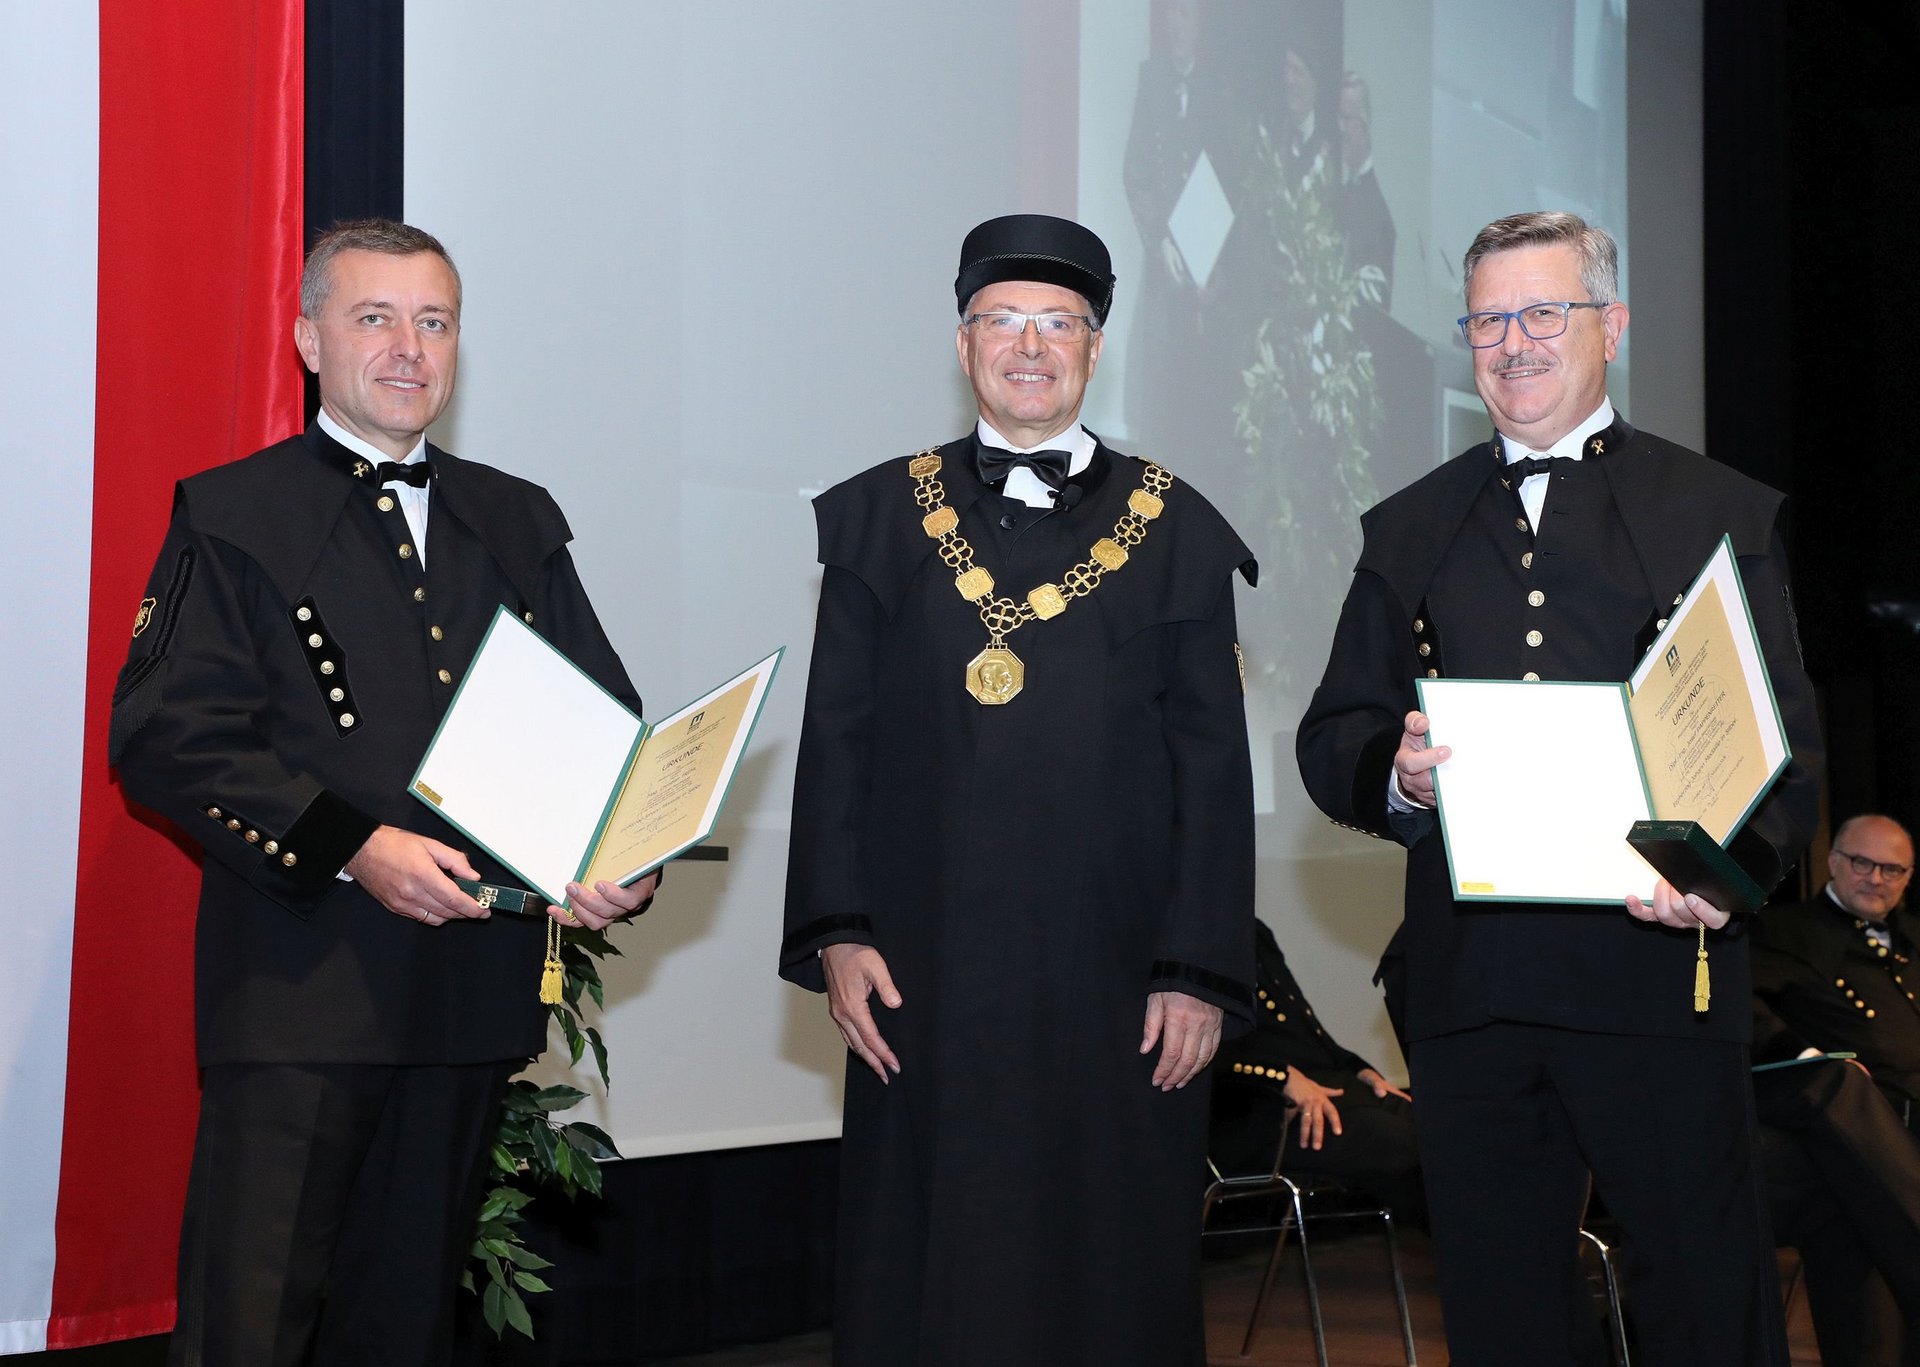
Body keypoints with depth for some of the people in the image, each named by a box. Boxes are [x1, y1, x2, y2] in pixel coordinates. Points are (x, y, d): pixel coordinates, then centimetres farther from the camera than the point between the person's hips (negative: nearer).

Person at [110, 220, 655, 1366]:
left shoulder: (518, 523, 17)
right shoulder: (232, 517, 2)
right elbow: (166, 734, -8)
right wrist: (352, 846, -19)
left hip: (476, 984, 5)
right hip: (298, 991, -4)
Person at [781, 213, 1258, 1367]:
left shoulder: (1176, 530, 5)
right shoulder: (879, 517, 9)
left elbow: (1213, 768, 2)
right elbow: (837, 738, 7)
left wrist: (1201, 971, -4)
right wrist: (836, 932, -3)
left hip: (1115, 984, -1)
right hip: (925, 979, 1)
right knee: (929, 1271, 6)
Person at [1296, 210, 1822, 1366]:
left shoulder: (1725, 516, 8)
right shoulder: (1410, 531, 17)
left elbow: (1784, 747, 2)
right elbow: (1330, 739, 13)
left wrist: (1728, 867, -18)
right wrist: (1394, 772, -11)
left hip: (1657, 977, -3)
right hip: (1467, 994, 3)